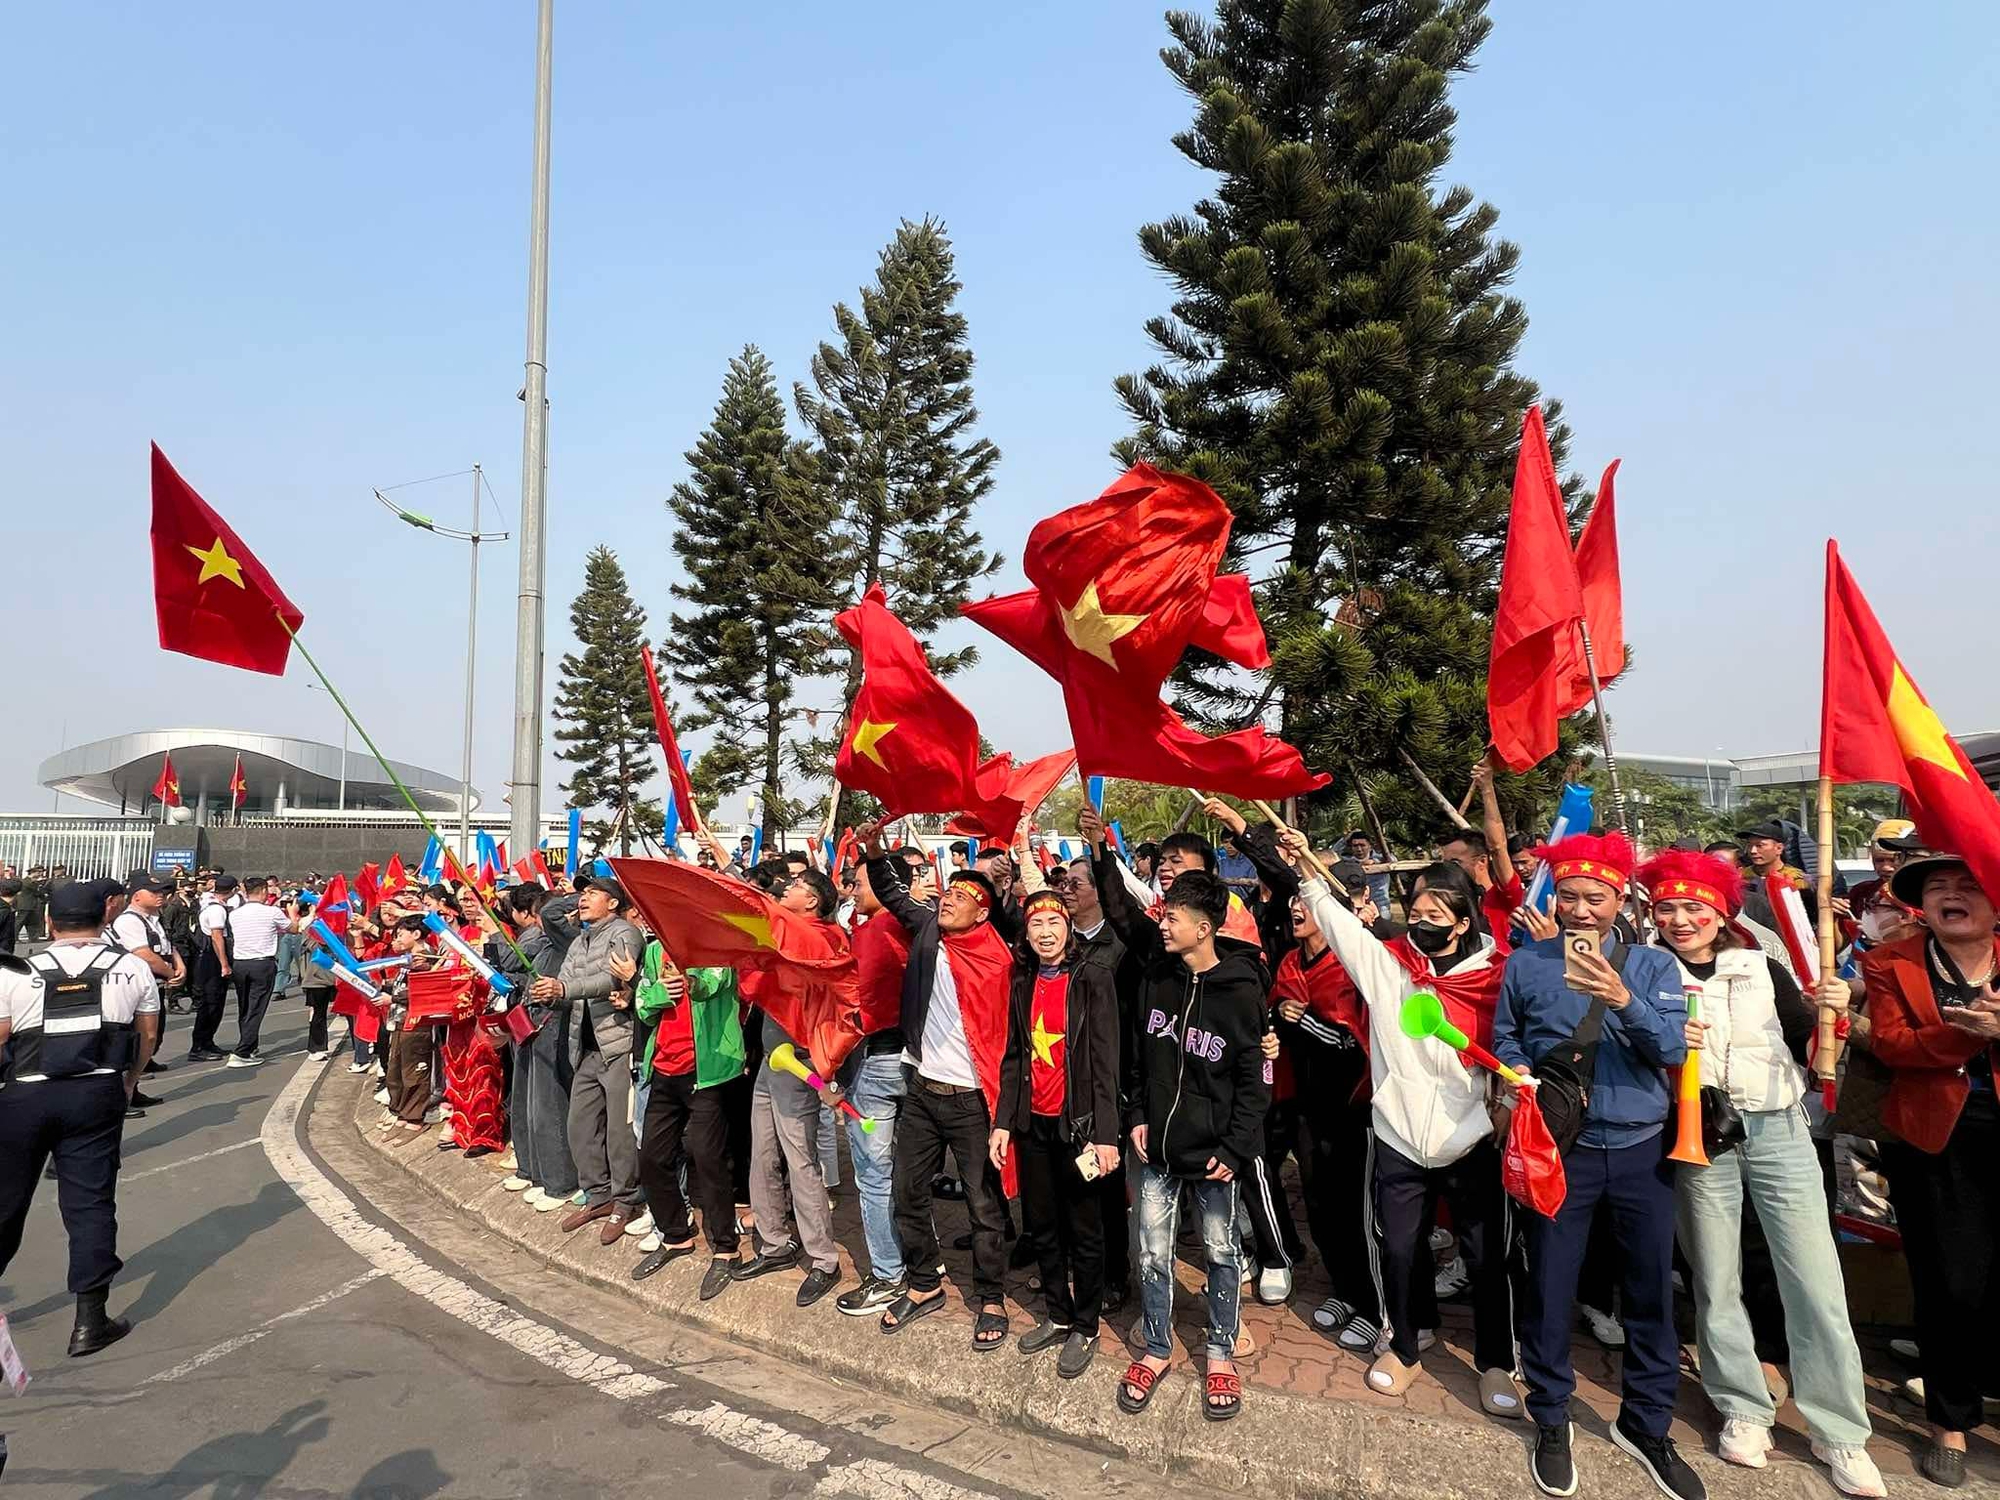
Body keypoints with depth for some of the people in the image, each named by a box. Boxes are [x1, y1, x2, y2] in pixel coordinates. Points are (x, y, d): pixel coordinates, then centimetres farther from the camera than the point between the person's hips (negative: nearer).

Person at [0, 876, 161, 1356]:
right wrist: (128, 1082, 24)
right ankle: (90, 1321, 6)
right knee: (90, 1203, 5)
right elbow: (148, 1035, 9)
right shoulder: (134, 970, 1)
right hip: (99, 1094, 1)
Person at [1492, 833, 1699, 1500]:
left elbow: (1672, 1049, -13)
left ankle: (1646, 1423, 33)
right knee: (1549, 1290, 7)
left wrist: (1623, 1000, -28)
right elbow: (1504, 1042, 6)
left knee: (1651, 1293, 12)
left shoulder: (1654, 966, 1)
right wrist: (1531, 1082, -12)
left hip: (1642, 1150, 1)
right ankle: (1551, 1421, 28)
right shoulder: (1525, 964, -1)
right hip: (1559, 1149, -1)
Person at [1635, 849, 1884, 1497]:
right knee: (1716, 1283, 8)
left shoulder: (1763, 969, 7)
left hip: (1777, 1129, 1)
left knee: (1817, 1281, 1)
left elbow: (1810, 1051, 8)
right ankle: (1743, 1409, 25)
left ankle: (1840, 1431, 16)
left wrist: (1830, 1013, -10)